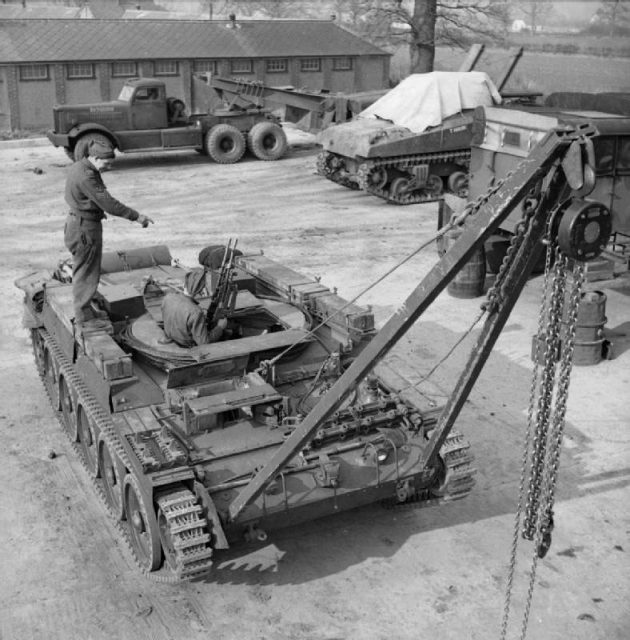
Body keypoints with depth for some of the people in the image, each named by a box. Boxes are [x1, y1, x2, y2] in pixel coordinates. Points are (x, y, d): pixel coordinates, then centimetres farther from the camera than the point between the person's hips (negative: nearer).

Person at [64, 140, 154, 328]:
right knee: (86, 272, -1)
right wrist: (136, 216, -24)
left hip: (78, 221, 10)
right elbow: (107, 202, -28)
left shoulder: (80, 167, 8)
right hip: (85, 228, -10)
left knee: (84, 270, 19)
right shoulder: (86, 176, -25)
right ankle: (83, 318, 8)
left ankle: (85, 309, 32)